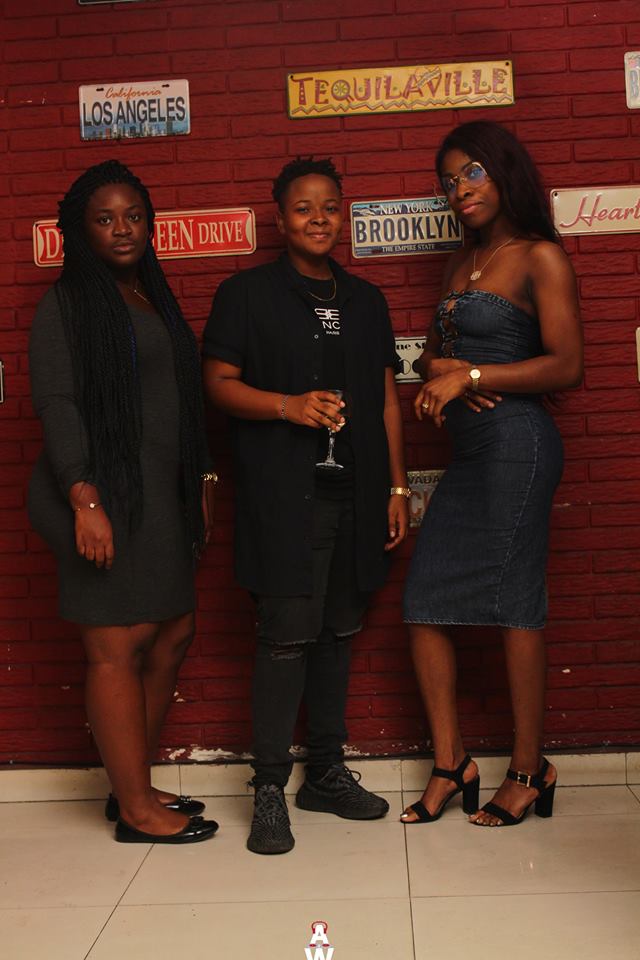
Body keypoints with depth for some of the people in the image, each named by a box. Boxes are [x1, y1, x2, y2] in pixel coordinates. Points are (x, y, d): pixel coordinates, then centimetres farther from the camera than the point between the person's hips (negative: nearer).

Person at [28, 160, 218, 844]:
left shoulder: (153, 298, 19)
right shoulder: (67, 303, -3)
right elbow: (56, 403, -12)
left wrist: (201, 482, 15)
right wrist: (85, 500, -20)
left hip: (159, 493, 8)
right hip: (105, 493, -8)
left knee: (172, 634, 11)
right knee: (118, 646, -3)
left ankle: (134, 787, 24)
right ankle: (136, 810, 9)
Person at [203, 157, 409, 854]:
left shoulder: (365, 300, 16)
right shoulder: (247, 293, 4)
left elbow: (386, 399, 15)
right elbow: (218, 382, -1)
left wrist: (397, 487, 10)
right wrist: (290, 405, -16)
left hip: (355, 493, 5)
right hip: (283, 496, -4)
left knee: (337, 631, 10)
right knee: (287, 635, -6)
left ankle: (326, 772, 23)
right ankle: (269, 788, 7)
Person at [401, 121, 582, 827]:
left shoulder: (540, 257, -4)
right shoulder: (460, 263, 19)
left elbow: (566, 366, -12)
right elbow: (434, 351, 23)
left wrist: (468, 376, -12)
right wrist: (436, 369, -1)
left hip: (516, 444, -8)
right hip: (468, 450, 8)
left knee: (514, 605, -1)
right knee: (423, 604, 4)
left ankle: (530, 770, 14)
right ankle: (450, 764, 16)